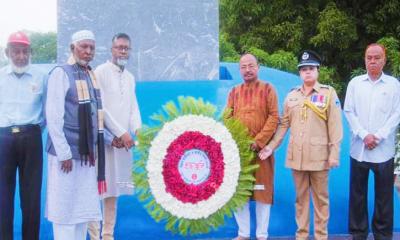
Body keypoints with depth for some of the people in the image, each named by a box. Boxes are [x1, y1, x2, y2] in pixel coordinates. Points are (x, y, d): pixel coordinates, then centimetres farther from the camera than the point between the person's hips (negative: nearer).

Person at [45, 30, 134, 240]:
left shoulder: (90, 75, 12)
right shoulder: (61, 73, -10)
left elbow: (100, 111, 21)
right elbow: (53, 117, -15)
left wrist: (121, 133, 18)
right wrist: (64, 153, -17)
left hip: (87, 152, 7)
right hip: (67, 153, -7)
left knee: (84, 207, 14)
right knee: (65, 207, -1)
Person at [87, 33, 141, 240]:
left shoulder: (130, 77, 16)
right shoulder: (100, 72, -5)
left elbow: (133, 108, 13)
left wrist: (137, 129, -5)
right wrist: (110, 137, -16)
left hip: (122, 142, 7)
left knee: (113, 191, 10)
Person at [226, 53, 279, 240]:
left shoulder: (267, 89, 0)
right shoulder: (234, 92, 10)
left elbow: (273, 118, -7)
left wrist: (258, 141, -15)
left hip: (261, 149, -3)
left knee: (262, 190, 3)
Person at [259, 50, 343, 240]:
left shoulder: (329, 93, -1)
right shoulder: (292, 95, 9)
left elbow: (335, 125, -5)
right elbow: (284, 123, 10)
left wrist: (334, 154, -10)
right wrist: (272, 145, 2)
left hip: (319, 156, -3)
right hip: (296, 156, 3)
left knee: (320, 198, 6)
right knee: (300, 198, 12)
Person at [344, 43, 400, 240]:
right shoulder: (355, 83, 6)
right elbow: (349, 112, 2)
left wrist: (378, 137, -11)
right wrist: (364, 135, -10)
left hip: (384, 150, -1)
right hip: (359, 148, 1)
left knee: (384, 195, 5)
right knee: (357, 194, 7)